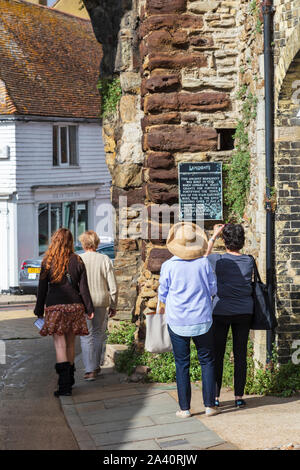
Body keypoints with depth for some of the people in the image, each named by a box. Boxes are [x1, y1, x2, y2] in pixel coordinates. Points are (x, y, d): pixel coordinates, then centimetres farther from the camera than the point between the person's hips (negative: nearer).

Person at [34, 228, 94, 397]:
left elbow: (42, 288, 1)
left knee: (60, 344, -6)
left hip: (55, 307, -3)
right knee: (70, 343, 14)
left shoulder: (48, 262, -1)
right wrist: (89, 309, 8)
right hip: (74, 306, 3)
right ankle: (69, 379, 25)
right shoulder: (77, 261, 3)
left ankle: (65, 384, -16)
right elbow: (84, 288, 3)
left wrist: (39, 310, 8)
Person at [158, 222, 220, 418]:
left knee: (182, 364, 7)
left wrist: (163, 306, 22)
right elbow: (213, 289, 3)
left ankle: (185, 408, 10)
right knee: (207, 361, 11)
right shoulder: (204, 263, -6)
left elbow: (163, 293, 1)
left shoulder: (169, 265, -8)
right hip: (202, 320, 1)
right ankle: (210, 405, 12)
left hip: (177, 321, 0)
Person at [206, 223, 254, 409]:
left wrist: (214, 236, 15)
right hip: (244, 312, 2)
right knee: (241, 355, 8)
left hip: (221, 312, -2)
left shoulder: (218, 260, -11)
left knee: (217, 355, 6)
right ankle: (239, 397, 10)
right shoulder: (249, 261, -4)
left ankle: (215, 397, 8)